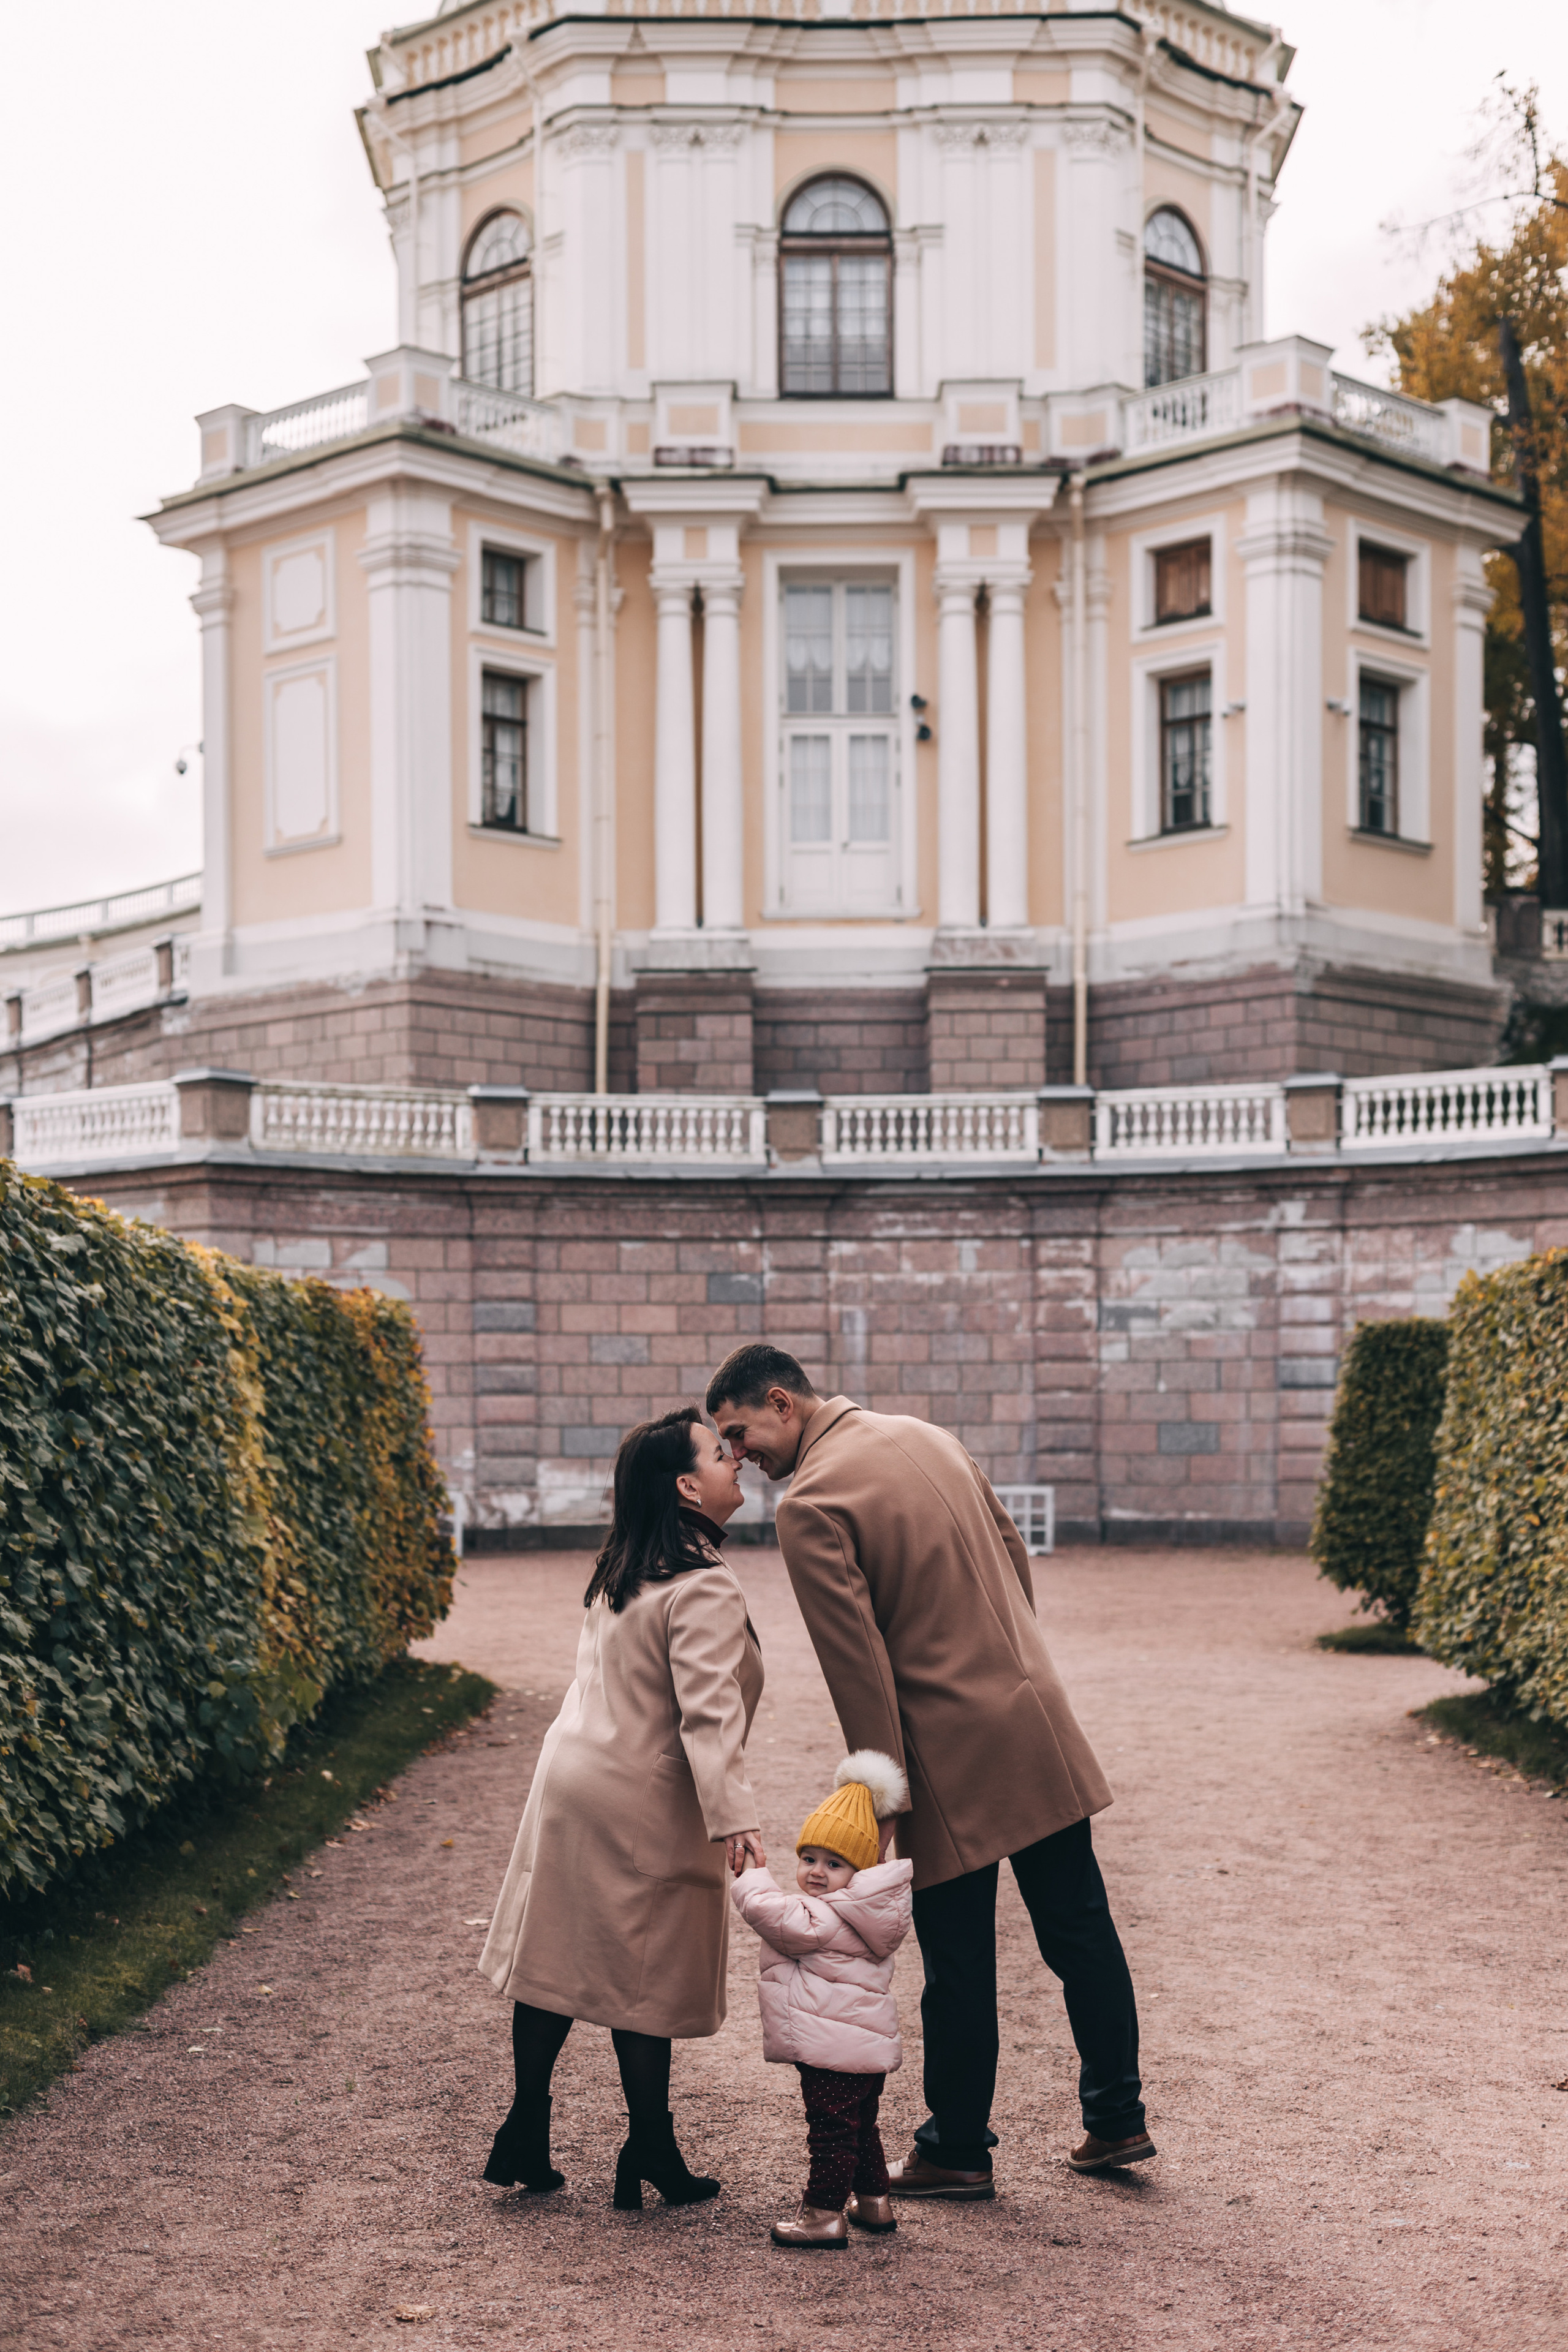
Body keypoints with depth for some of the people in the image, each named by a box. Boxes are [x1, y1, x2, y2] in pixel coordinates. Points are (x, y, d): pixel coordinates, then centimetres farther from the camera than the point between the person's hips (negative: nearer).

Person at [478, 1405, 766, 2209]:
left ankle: (525, 2136, 20)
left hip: (572, 1776, 8)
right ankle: (650, 2151, 13)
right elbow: (708, 1714, -27)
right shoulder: (706, 1590, -18)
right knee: (645, 1980, 3)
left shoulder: (620, 1574, 10)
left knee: (555, 1958, 13)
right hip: (642, 1807, -8)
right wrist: (735, 1819, -33)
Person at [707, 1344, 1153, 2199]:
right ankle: (1116, 2119, 23)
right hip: (1039, 1725, 7)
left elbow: (856, 1657, -17)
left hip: (953, 1758, -7)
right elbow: (1011, 1548, 16)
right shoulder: (925, 1435, 8)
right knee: (1080, 1929, 14)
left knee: (959, 1965, 6)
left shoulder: (810, 1504, -15)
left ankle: (956, 2152, 18)